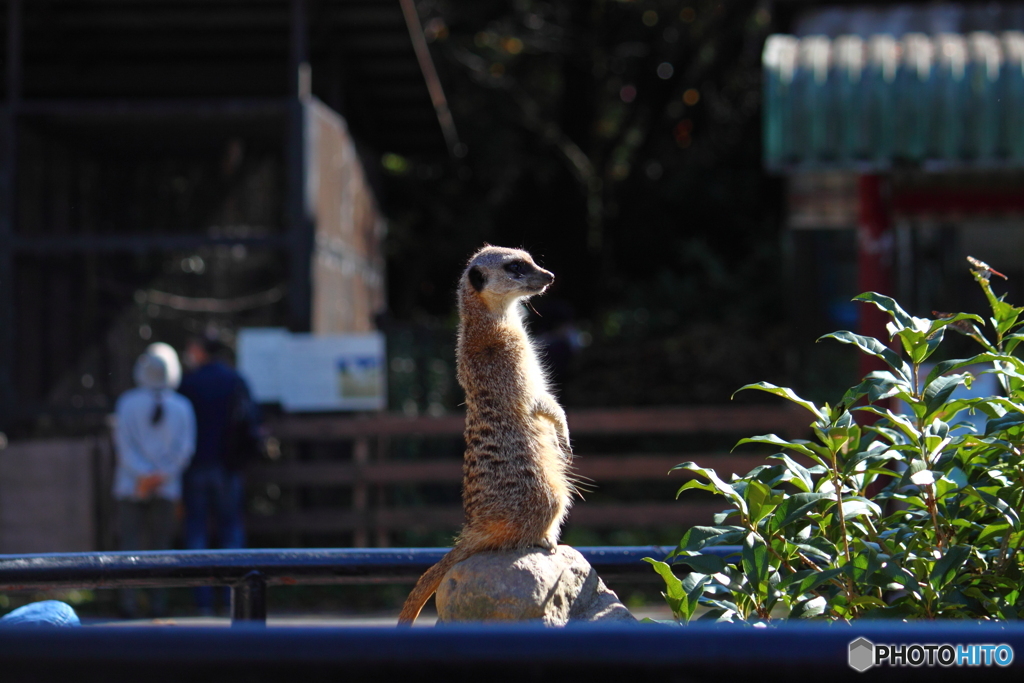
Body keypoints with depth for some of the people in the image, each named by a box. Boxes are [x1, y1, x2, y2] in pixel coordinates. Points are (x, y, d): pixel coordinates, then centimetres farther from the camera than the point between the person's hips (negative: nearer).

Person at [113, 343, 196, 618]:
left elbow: (123, 444, -8)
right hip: (167, 488, 1)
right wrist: (163, 476, -6)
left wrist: (143, 475, -12)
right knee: (160, 546, 6)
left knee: (130, 543, 1)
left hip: (131, 485, -1)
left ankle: (128, 601, -7)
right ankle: (158, 603, 2)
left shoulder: (128, 403, -2)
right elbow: (185, 448, -5)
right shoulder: (182, 407, 1)